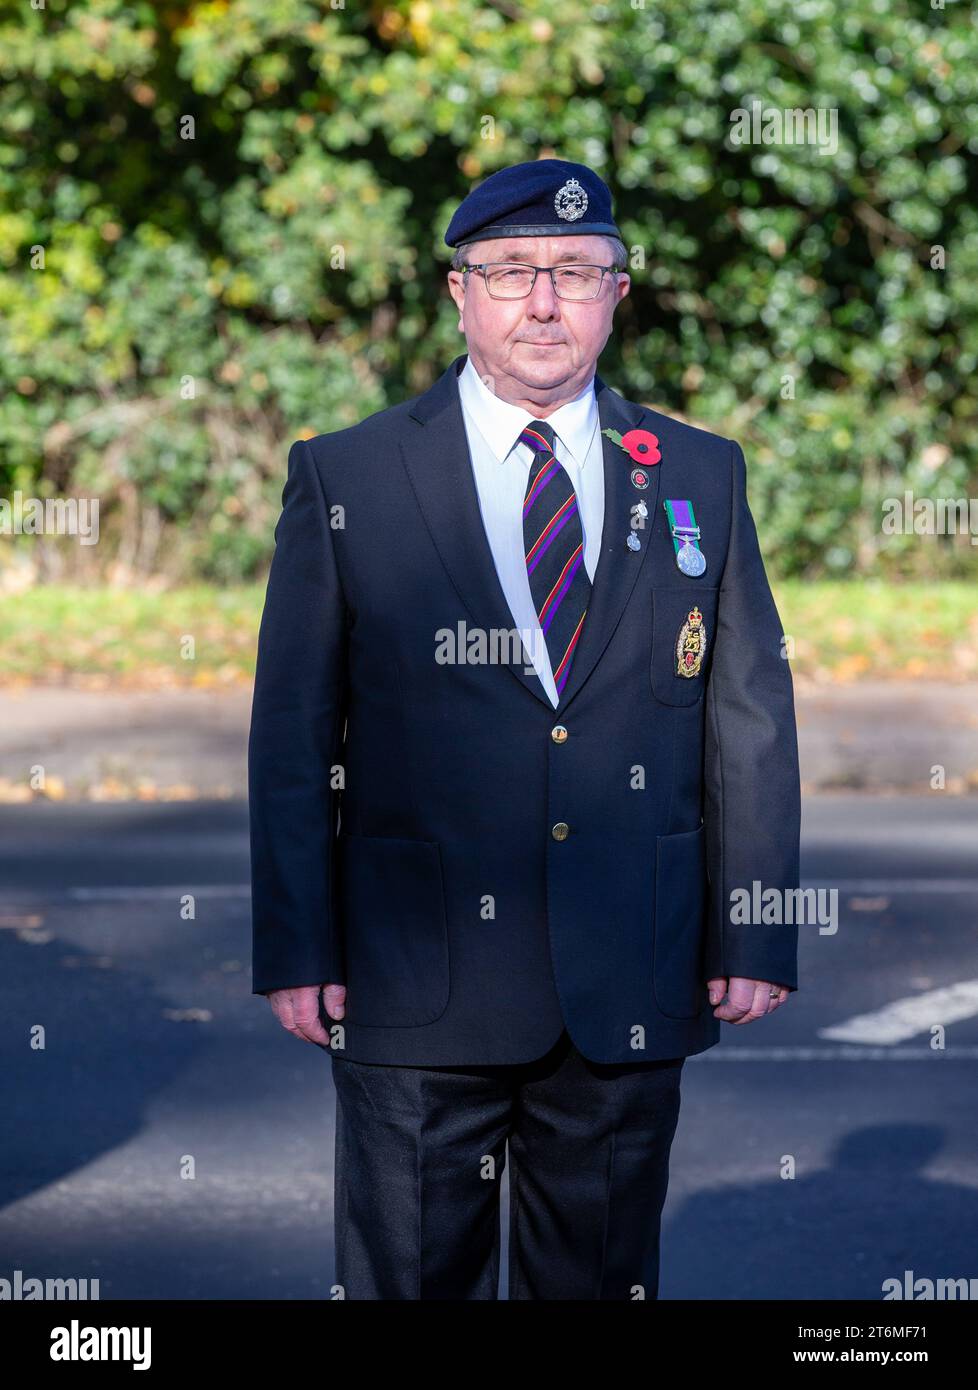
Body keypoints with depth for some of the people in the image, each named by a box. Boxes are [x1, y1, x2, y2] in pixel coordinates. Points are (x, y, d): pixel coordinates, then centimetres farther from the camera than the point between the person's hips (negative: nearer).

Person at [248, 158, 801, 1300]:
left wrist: (756, 937, 3)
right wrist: (295, 950, -4)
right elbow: (293, 733, 2)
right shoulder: (344, 476, 2)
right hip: (416, 986, -2)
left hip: (631, 991, 2)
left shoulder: (701, 476, 9)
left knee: (604, 1278, 9)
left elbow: (752, 715, 9)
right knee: (410, 1278, 4)